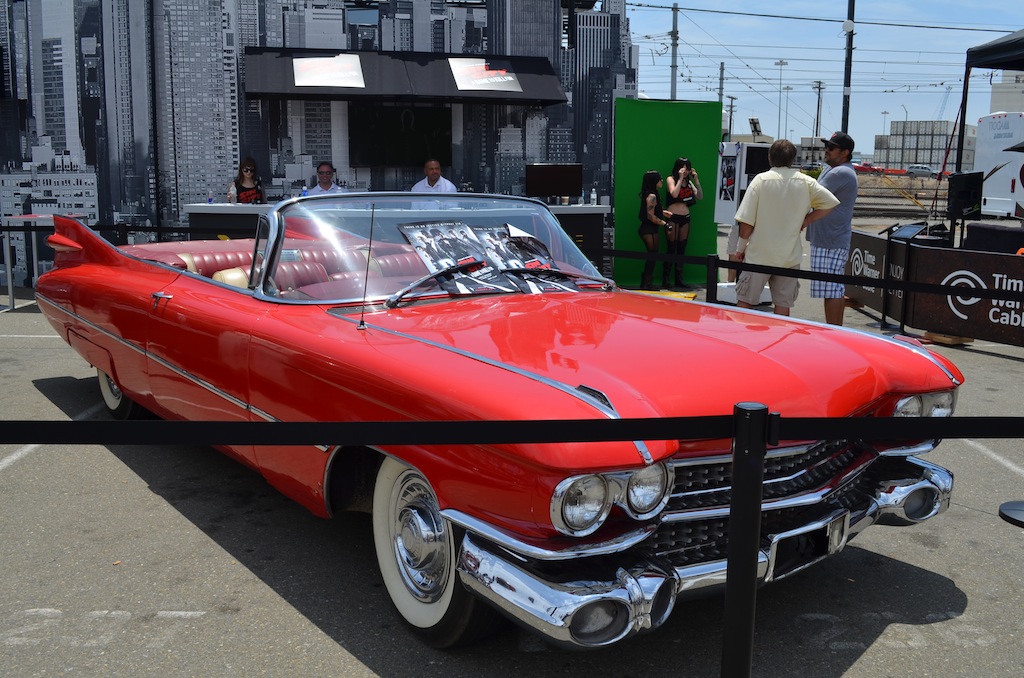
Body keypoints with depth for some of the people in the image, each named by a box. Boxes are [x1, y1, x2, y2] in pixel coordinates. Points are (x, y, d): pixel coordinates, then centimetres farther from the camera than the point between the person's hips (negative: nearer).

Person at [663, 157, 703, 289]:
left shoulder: (688, 182, 13)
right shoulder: (671, 179, -2)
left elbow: (700, 196, 6)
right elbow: (674, 194, -19)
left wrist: (696, 180, -1)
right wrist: (680, 178, -14)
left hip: (685, 218, 5)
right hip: (673, 217, -5)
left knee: (682, 249, 7)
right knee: (671, 249, -5)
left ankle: (679, 279, 12)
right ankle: (665, 280, -1)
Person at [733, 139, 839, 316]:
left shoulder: (761, 179, -7)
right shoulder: (805, 182, 0)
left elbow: (746, 221, -9)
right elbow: (830, 202, 2)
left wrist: (741, 246, 2)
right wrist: (806, 220, 6)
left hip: (759, 254, -2)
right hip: (790, 256, 2)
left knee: (744, 302, 8)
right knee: (783, 306, 8)